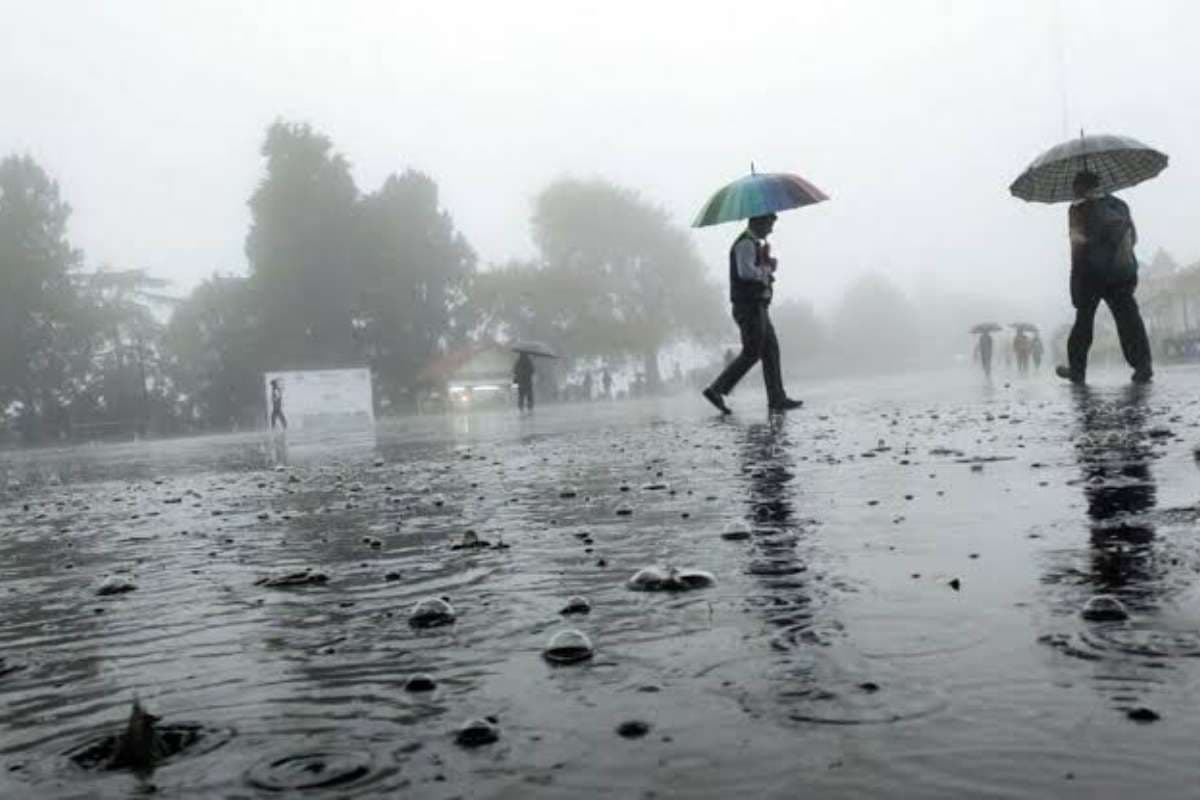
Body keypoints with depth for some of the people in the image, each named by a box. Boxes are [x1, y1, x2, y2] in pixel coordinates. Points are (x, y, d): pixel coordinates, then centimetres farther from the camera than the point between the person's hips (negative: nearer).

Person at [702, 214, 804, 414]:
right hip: (749, 307, -10)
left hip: (758, 307, 10)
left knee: (771, 351, 9)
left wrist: (768, 267, 3)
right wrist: (766, 269, -12)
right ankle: (716, 390, -4)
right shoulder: (746, 244, -13)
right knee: (751, 354, -7)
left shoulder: (754, 244, 20)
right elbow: (746, 272, -28)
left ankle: (777, 399, 12)